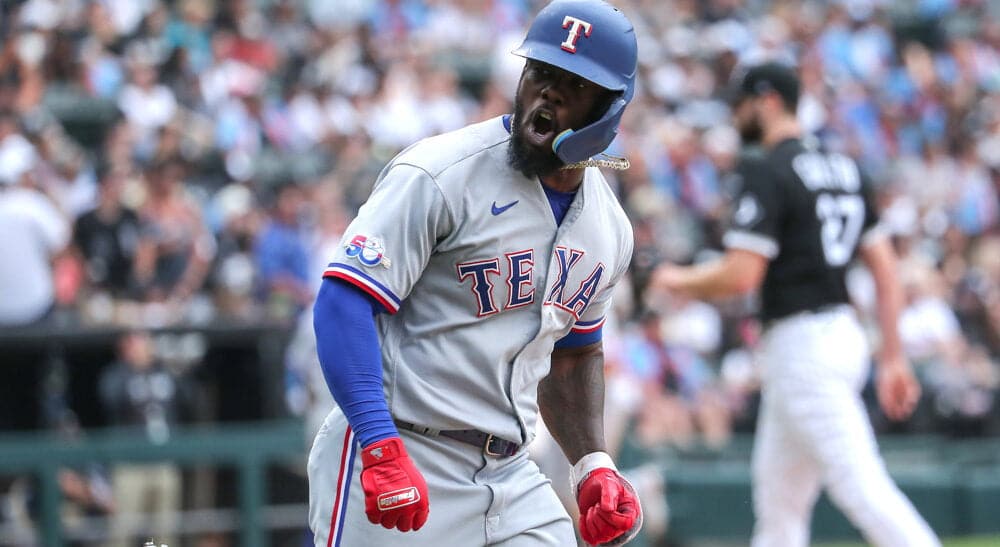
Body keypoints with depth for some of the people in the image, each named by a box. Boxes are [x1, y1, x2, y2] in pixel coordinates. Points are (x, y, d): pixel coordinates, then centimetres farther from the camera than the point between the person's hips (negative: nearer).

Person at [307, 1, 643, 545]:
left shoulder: (609, 228, 11)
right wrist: (381, 450, -29)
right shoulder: (440, 175, -13)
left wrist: (593, 464, 9)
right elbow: (343, 303, -19)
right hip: (396, 463, -7)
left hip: (510, 477, 7)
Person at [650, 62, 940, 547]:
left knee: (862, 487, -13)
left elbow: (741, 276, -18)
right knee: (778, 500, 15)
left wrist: (679, 282, 1)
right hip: (843, 335, 9)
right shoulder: (844, 168, 15)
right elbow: (885, 269, 13)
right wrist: (893, 357, 14)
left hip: (802, 347, -9)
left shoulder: (767, 173, -11)